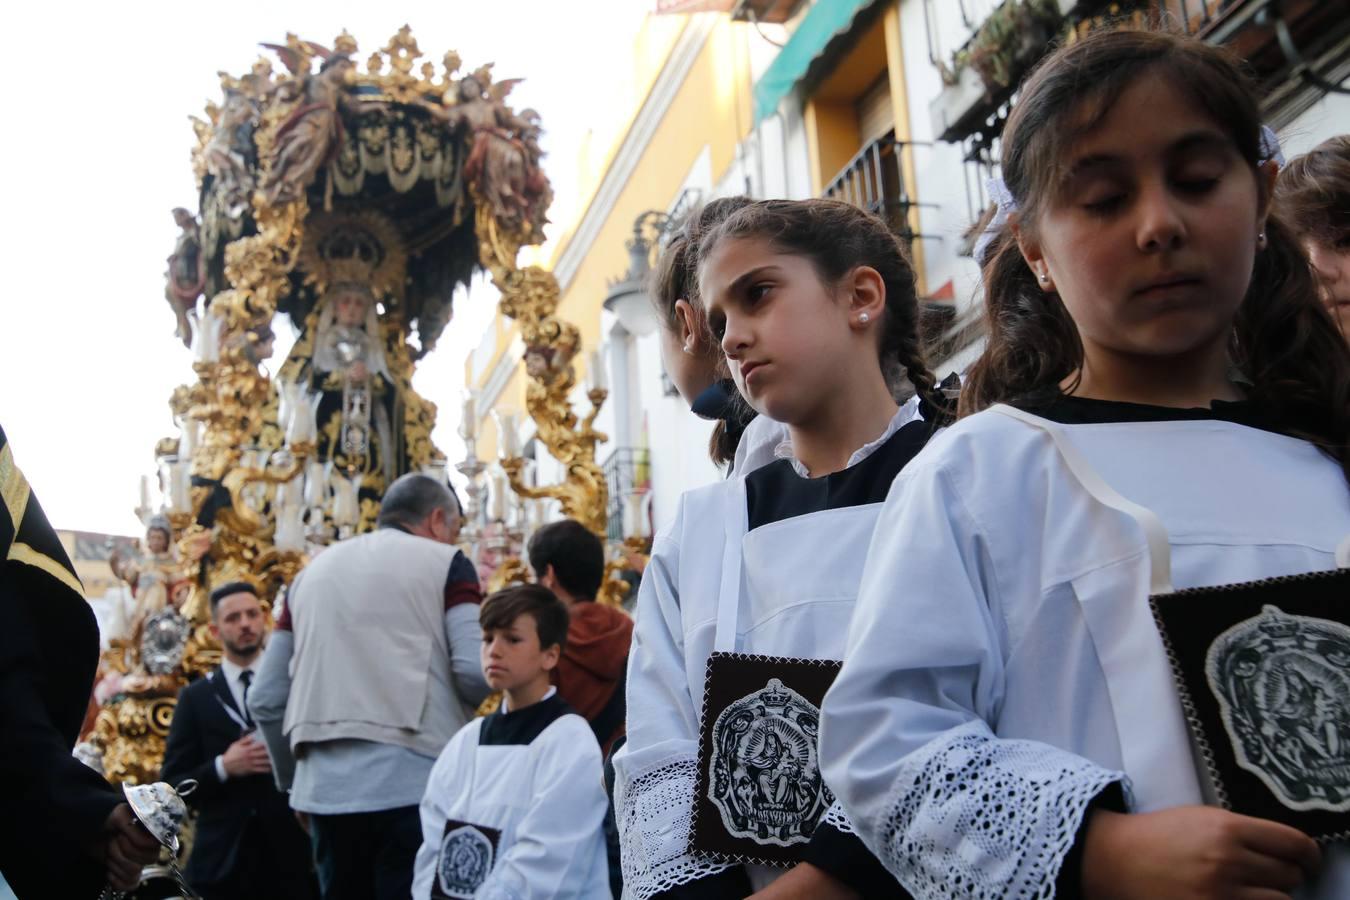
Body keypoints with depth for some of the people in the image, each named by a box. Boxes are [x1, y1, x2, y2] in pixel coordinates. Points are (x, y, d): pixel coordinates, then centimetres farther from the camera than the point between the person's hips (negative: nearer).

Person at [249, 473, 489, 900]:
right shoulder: (445, 562, 2)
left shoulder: (313, 570, 17)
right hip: (414, 784, -5)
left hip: (326, 788, 5)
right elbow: (477, 670, -10)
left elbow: (265, 699, 14)